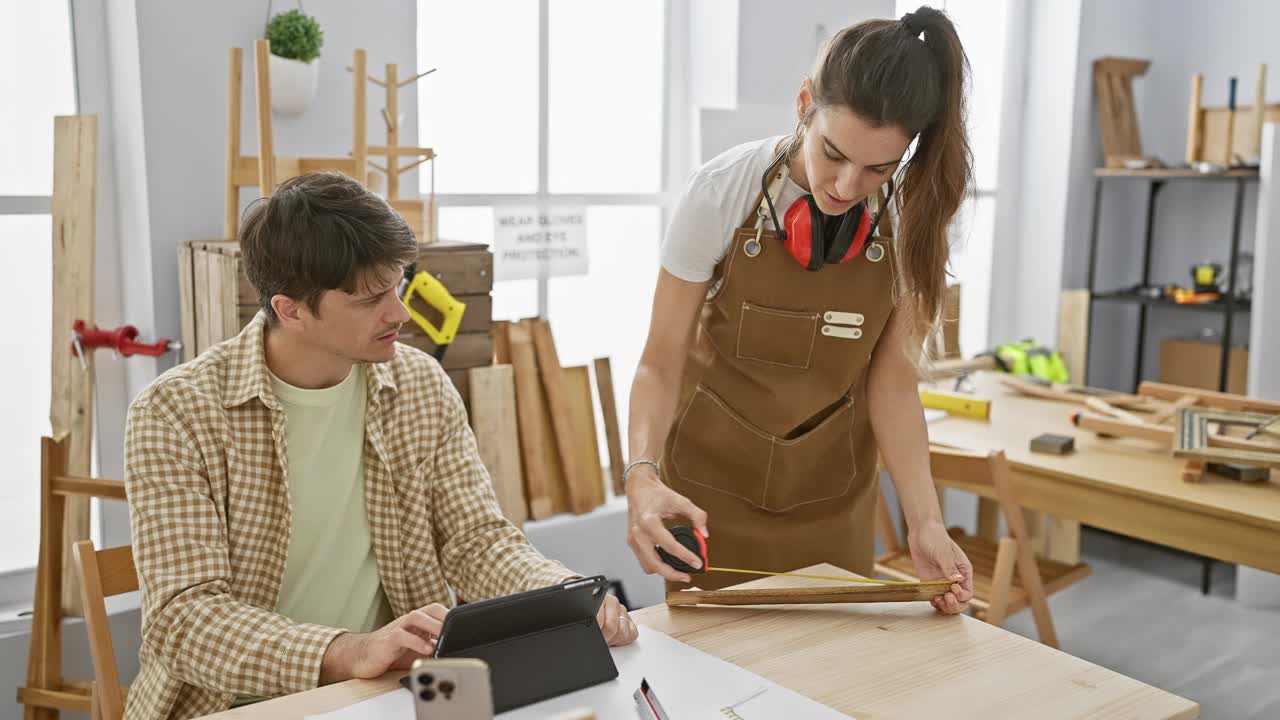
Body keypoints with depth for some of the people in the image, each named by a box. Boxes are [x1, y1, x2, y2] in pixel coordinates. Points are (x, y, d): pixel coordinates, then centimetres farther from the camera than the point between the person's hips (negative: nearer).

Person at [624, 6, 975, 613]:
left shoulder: (913, 217, -15)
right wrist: (643, 473, -32)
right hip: (712, 490, -2)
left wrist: (925, 523, -20)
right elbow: (662, 362, -15)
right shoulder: (722, 192, -21)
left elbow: (890, 379, -9)